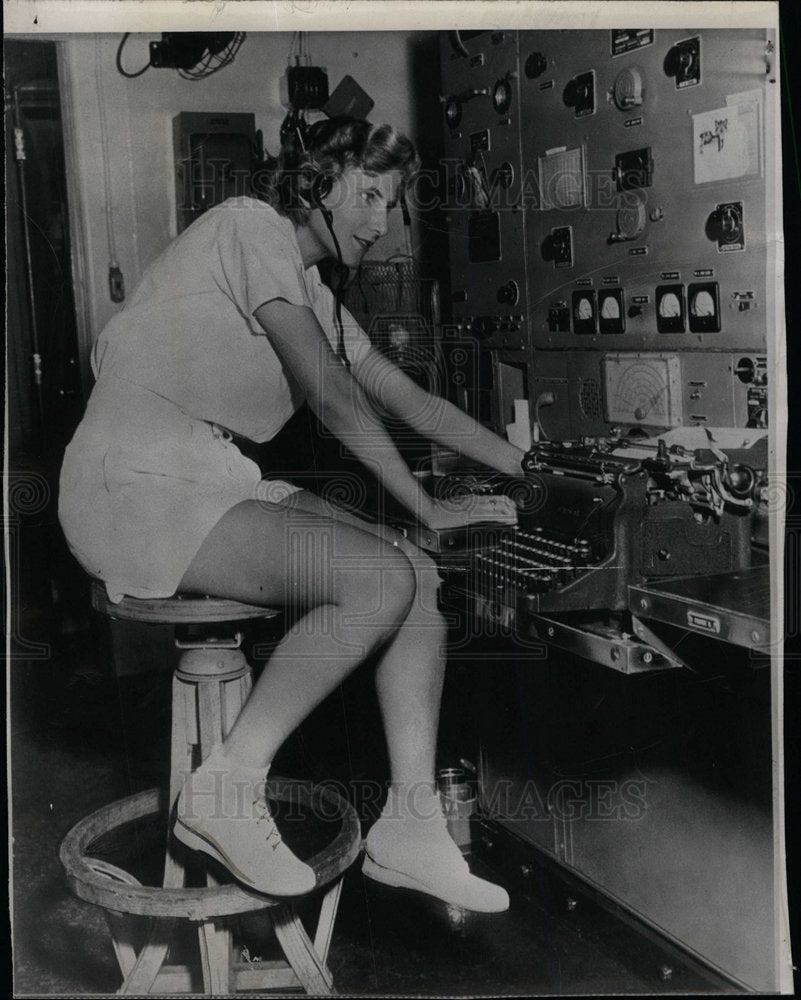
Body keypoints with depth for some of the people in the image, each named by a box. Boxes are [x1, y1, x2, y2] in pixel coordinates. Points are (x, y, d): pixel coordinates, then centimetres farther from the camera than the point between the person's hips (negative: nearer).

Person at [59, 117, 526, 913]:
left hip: (214, 481, 9)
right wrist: (428, 508, -9)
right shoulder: (252, 225, -8)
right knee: (380, 579, -24)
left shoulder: (312, 294, 19)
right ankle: (227, 788, -11)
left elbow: (412, 402, 19)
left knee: (420, 575, -7)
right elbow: (332, 395, -14)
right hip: (137, 486, -9)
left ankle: (409, 827, -6)